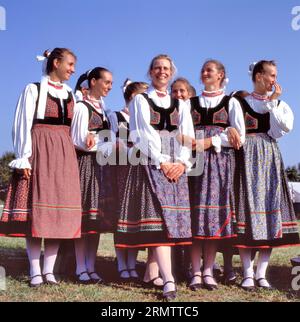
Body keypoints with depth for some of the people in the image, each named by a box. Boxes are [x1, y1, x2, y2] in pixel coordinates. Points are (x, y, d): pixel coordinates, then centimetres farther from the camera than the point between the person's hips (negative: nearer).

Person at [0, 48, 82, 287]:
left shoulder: (70, 95, 18)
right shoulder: (34, 89, 2)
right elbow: (23, 125, -4)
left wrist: (73, 154, 8)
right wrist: (23, 158, -12)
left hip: (64, 154, 5)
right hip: (39, 151, -5)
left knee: (59, 210, 1)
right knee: (36, 209, -5)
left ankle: (49, 270, 6)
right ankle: (35, 271, 1)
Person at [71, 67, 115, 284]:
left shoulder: (104, 109, 18)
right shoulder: (82, 107, -5)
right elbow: (81, 141, -12)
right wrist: (112, 146, -7)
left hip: (102, 166, 7)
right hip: (87, 164, -7)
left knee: (98, 216, 6)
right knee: (84, 215, -5)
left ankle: (91, 267, 12)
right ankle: (81, 269, 3)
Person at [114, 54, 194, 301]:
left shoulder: (180, 104, 20)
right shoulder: (140, 100, 10)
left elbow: (187, 135, 10)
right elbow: (143, 133, -2)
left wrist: (182, 162, -7)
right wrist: (162, 162, -12)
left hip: (176, 165, 4)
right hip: (150, 163, -4)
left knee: (172, 217, -1)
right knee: (158, 216, -14)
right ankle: (169, 280, -21)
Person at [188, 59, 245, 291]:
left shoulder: (231, 102, 10)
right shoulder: (192, 103, 16)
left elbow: (240, 138, 0)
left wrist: (212, 141, -9)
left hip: (221, 161, -1)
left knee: (216, 212, -3)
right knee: (195, 213, -5)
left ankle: (208, 271, 3)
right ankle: (196, 272, -2)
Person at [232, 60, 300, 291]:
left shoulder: (279, 103, 15)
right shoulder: (240, 102, 4)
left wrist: (272, 103, -6)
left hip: (270, 157, 4)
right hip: (247, 158, -4)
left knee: (270, 210, -2)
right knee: (247, 208, -9)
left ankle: (261, 273, 3)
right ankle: (248, 274, -3)